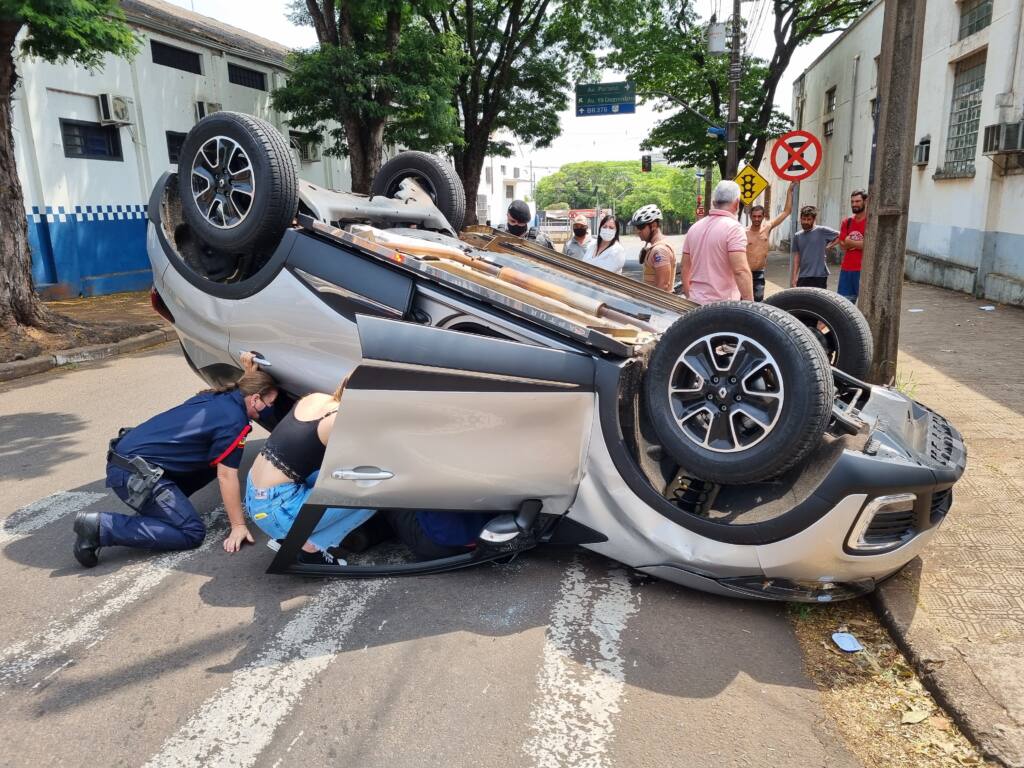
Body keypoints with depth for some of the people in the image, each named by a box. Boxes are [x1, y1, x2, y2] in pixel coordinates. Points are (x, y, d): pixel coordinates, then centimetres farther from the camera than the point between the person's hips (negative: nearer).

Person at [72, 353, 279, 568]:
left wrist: (249, 373, 30)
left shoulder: (218, 398, 11)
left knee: (210, 463, 15)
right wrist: (238, 526, -7)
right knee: (192, 533, -9)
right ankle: (101, 526, -11)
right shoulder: (234, 420, -13)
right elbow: (226, 476, -12)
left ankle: (155, 505, 14)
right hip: (134, 472, -9)